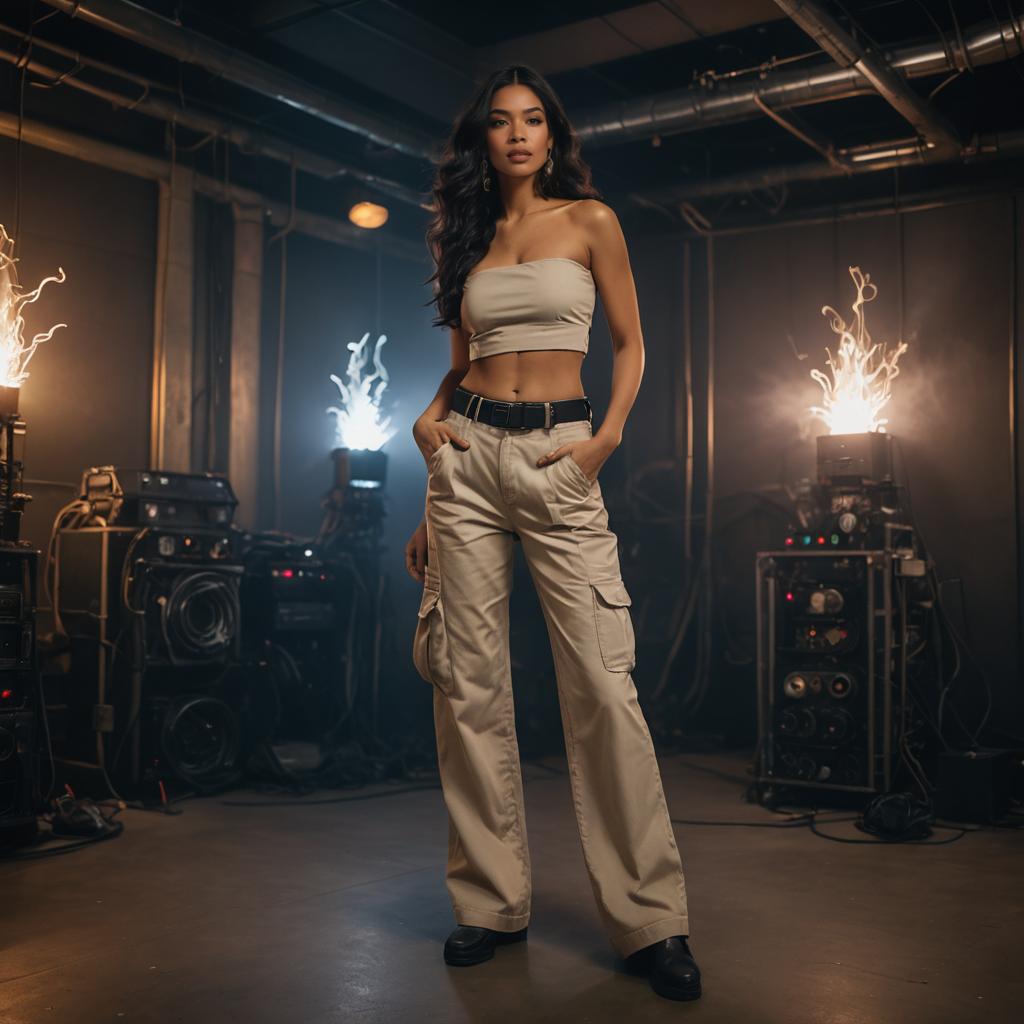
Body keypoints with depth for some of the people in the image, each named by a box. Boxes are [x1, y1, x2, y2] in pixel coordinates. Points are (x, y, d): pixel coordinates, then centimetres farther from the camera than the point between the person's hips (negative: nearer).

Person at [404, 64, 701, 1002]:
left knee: (603, 684, -10)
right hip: (470, 454, 4)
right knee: (470, 683, 1)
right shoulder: (468, 236, 17)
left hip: (559, 457, -3)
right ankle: (493, 902, 13)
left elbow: (631, 344, 8)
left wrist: (607, 437, -7)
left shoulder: (590, 220, 8)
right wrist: (429, 417, 4)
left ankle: (651, 919, 0)